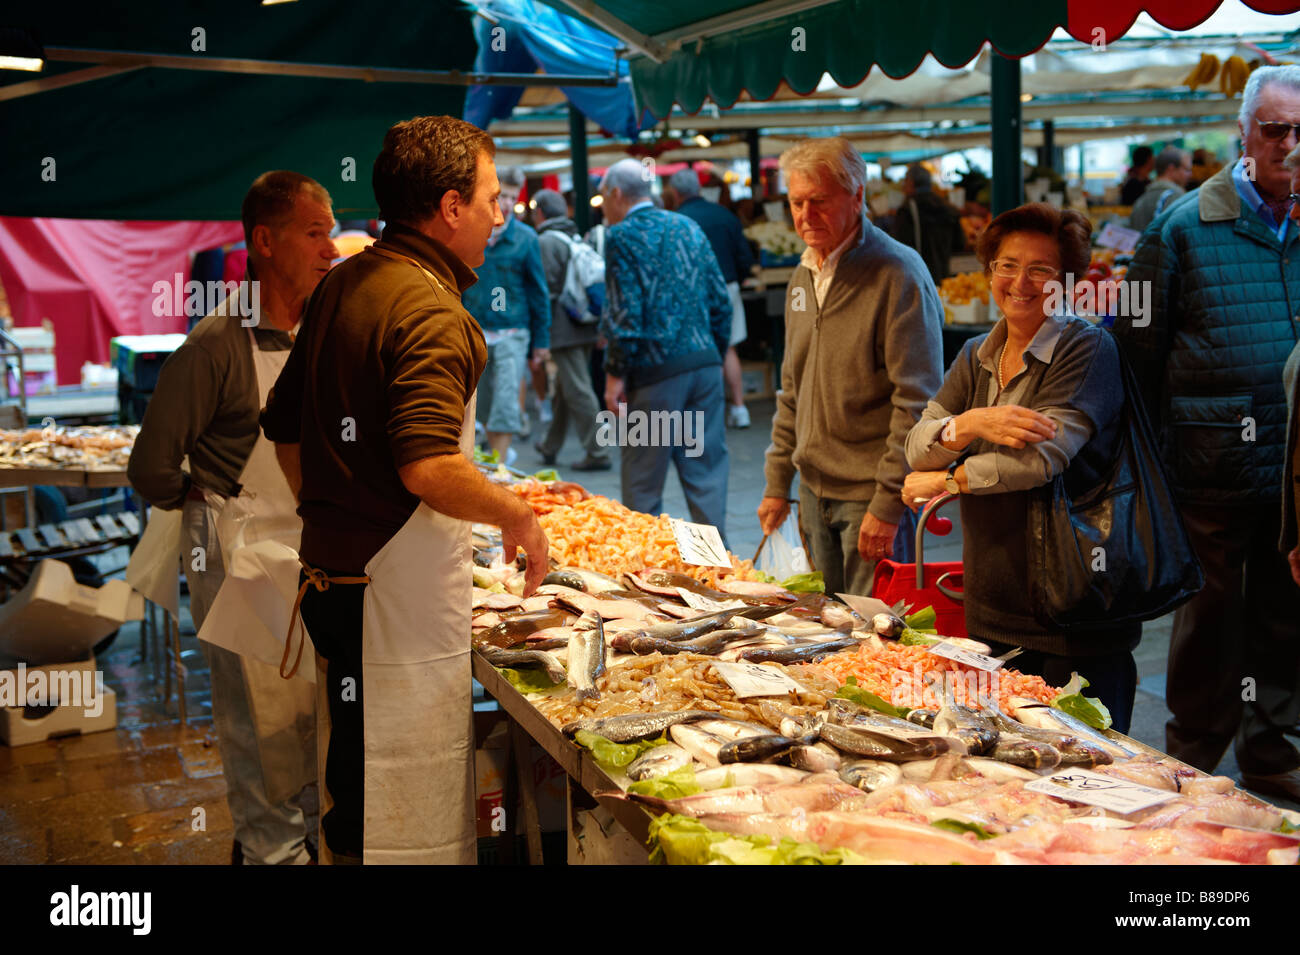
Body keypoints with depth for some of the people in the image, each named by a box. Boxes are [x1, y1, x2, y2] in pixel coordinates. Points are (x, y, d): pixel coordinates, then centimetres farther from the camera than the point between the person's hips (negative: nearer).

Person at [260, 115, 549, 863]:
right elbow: (429, 469, -28)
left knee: (354, 797, 19)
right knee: (409, 827, 1)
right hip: (398, 591, -9)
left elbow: (284, 428, 20)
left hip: (333, 571, 9)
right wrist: (517, 516, -12)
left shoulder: (341, 285, 12)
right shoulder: (430, 308, -17)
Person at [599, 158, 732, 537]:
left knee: (642, 481, 4)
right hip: (704, 362, 6)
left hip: (656, 369, -5)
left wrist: (615, 373, -9)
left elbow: (624, 311, -13)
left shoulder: (621, 236, -4)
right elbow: (720, 301, 12)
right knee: (706, 470, 8)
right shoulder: (689, 227, 13)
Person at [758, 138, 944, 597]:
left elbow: (916, 401, -18)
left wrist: (887, 504, -19)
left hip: (872, 495, -7)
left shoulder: (897, 275, -15)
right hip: (815, 491, 7)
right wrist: (777, 481, 15)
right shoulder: (804, 276, 11)